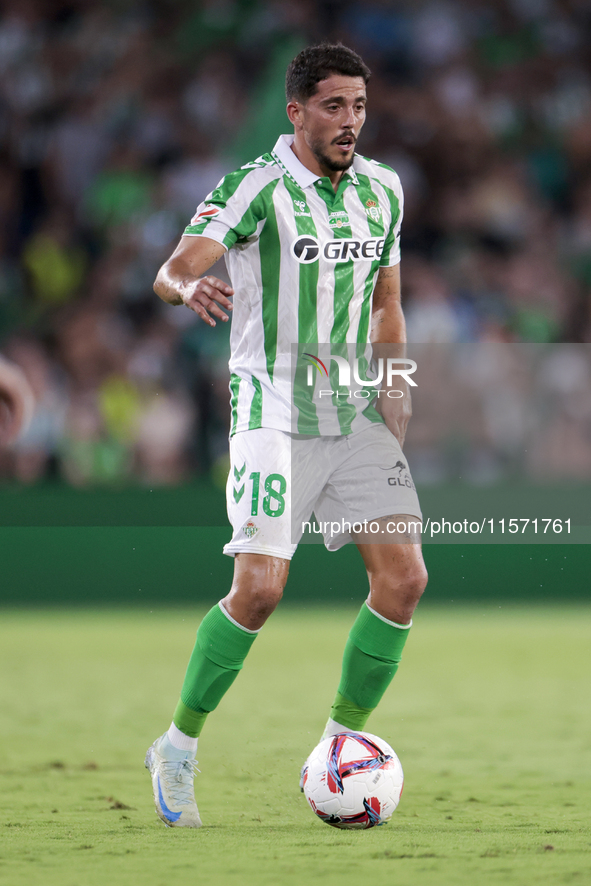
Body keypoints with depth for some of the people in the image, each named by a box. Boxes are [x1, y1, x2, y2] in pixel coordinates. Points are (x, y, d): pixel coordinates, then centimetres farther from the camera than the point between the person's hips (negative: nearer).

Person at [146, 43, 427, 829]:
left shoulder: (382, 189, 8)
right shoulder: (259, 187, -11)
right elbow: (174, 270, -23)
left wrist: (394, 390, 5)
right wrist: (189, 285, -47)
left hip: (357, 416, 6)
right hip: (274, 416, -6)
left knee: (404, 577, -6)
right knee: (260, 588, -14)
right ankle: (178, 748, 5)